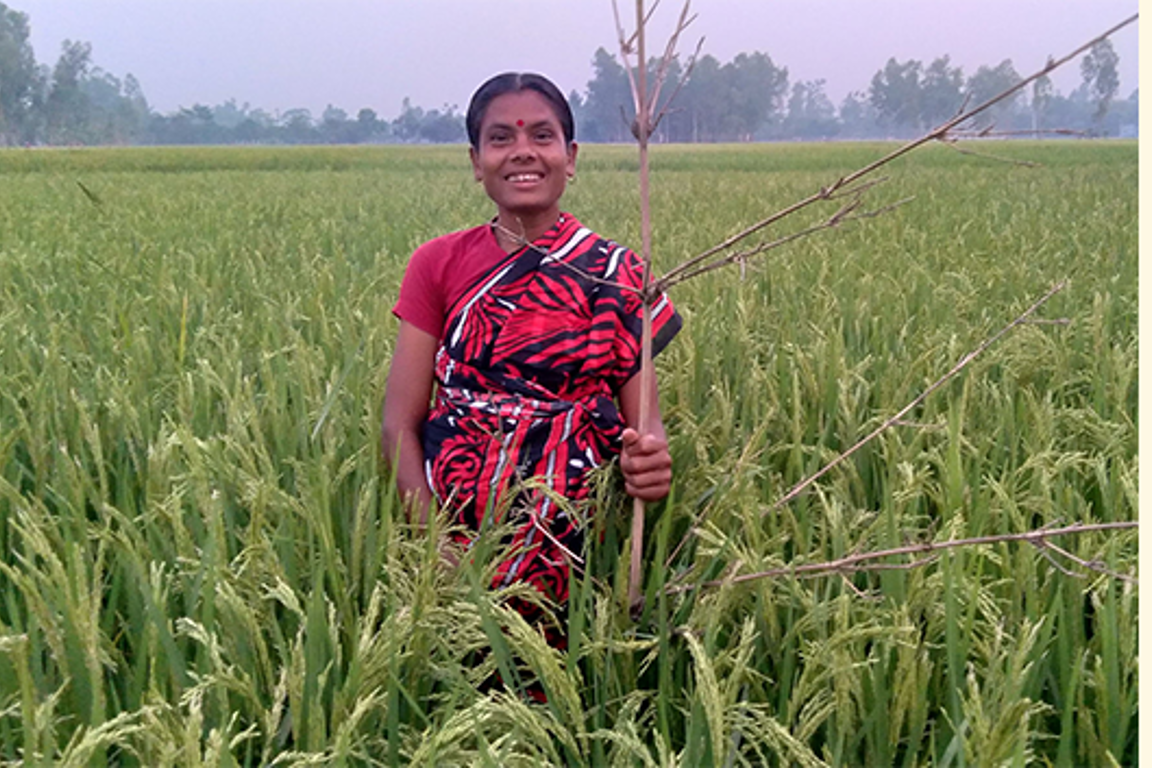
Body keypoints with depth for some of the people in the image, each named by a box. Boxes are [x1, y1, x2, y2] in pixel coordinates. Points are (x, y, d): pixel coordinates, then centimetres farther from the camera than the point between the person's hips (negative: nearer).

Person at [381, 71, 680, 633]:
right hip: (459, 534, 1)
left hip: (580, 539, 0)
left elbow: (644, 419, 1)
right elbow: (400, 423, 1)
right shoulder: (438, 265, 6)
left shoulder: (617, 275, 4)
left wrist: (650, 461, -23)